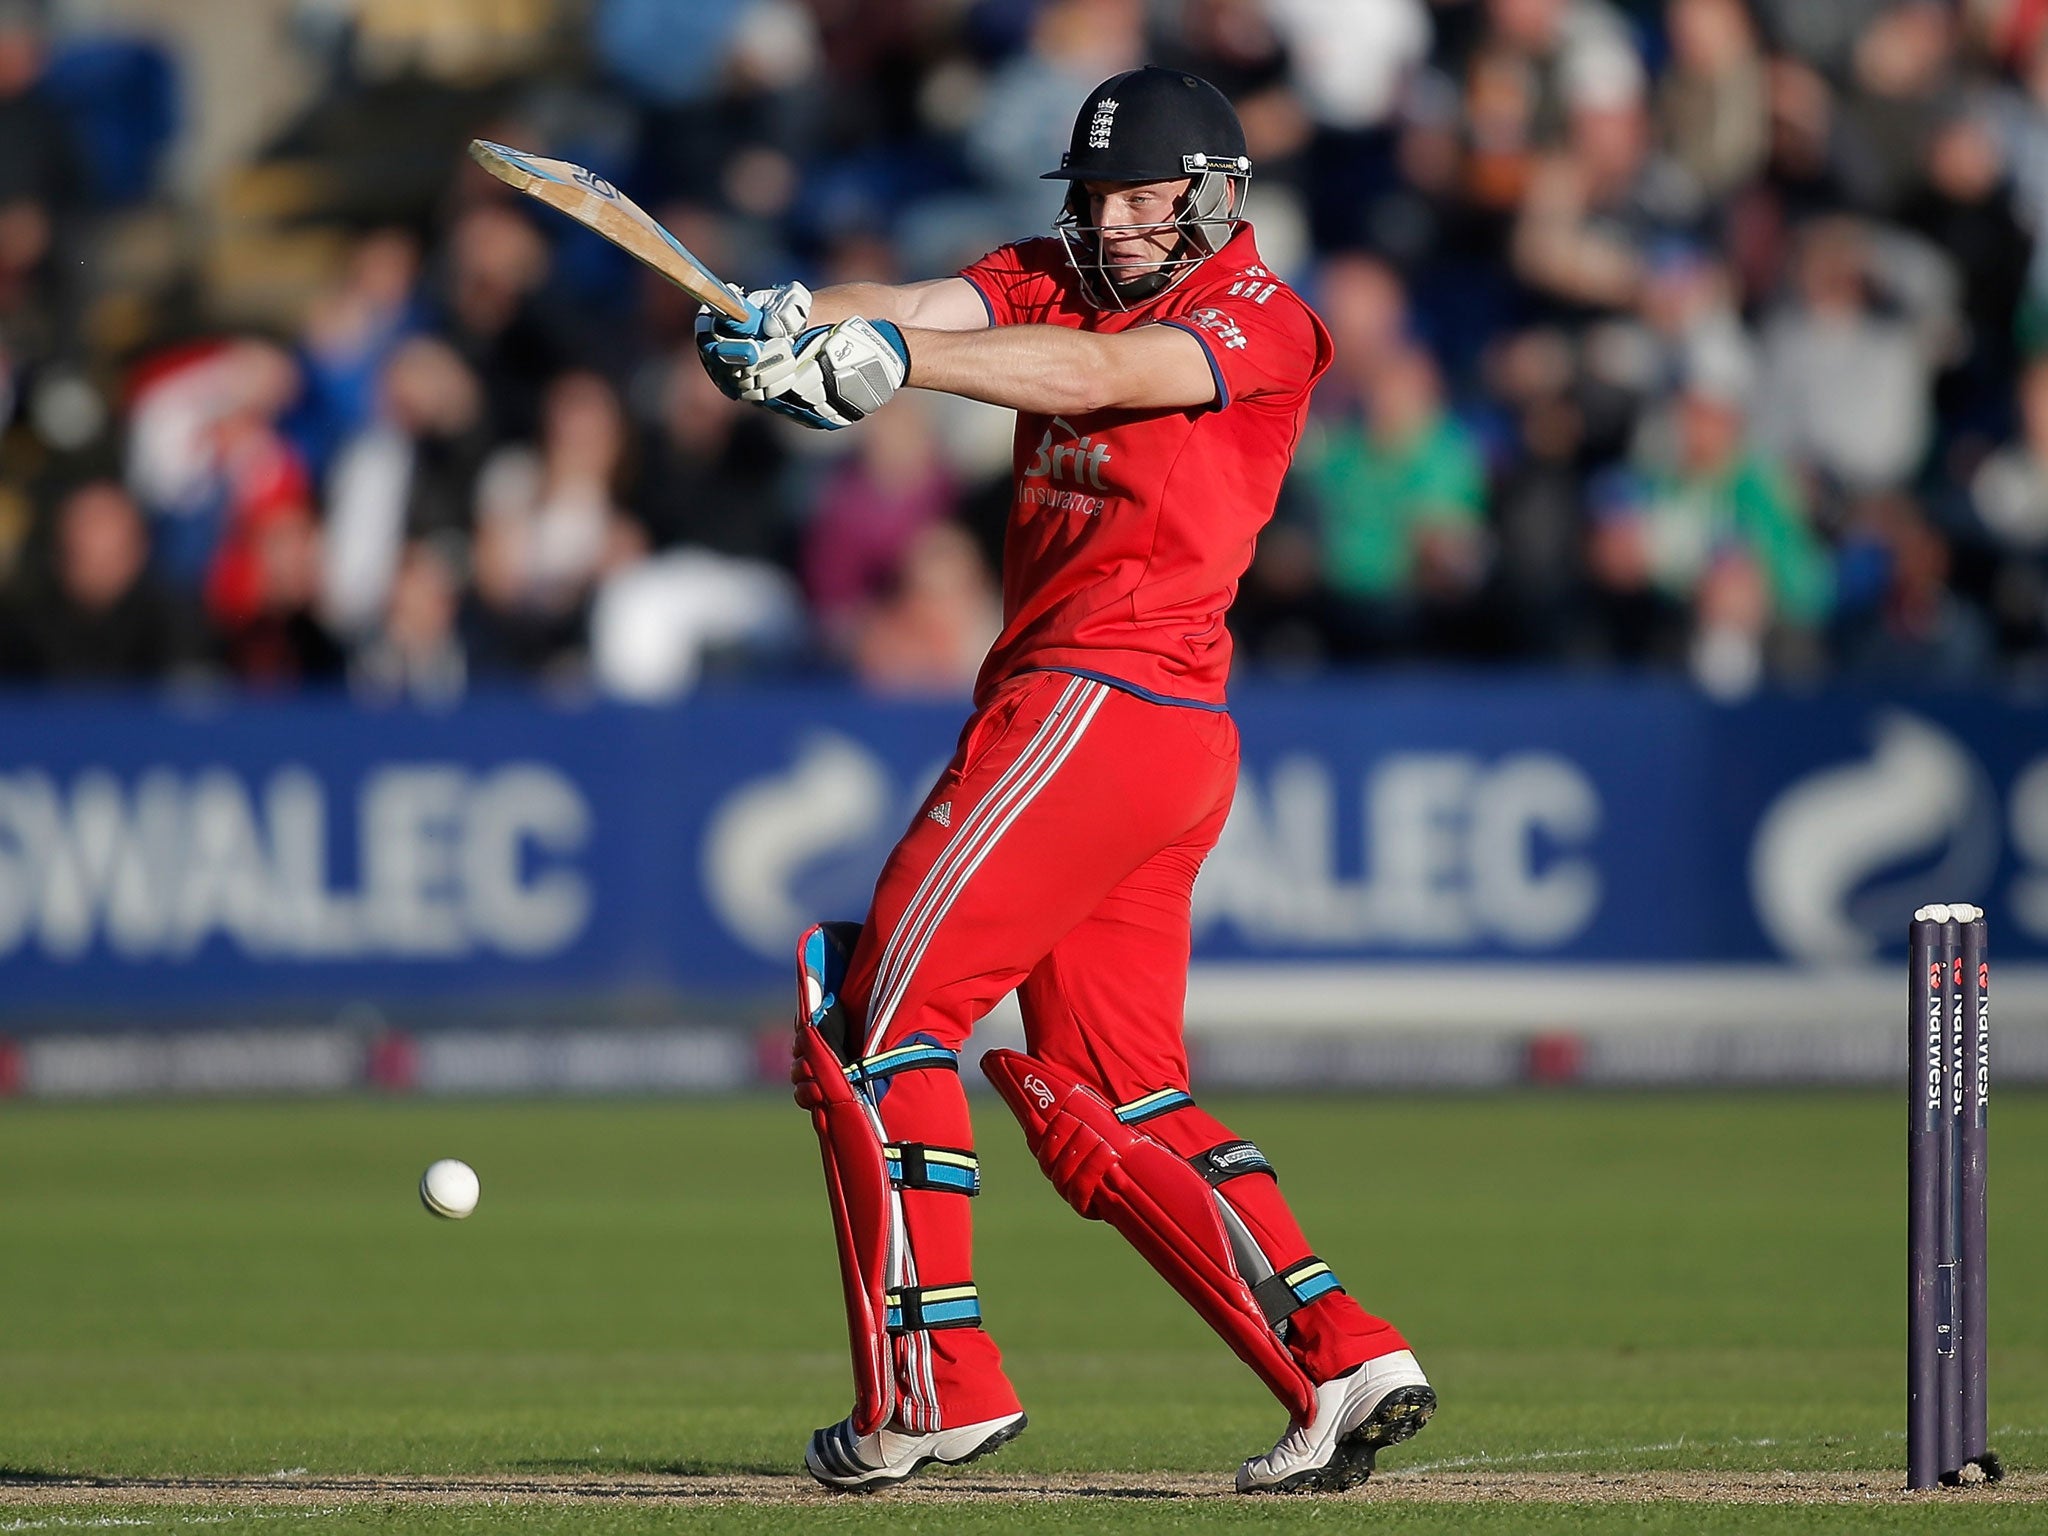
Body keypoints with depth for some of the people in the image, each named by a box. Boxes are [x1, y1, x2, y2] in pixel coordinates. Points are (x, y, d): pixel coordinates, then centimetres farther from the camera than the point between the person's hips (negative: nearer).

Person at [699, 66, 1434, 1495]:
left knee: (877, 1012, -8)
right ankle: (1343, 1360, 3)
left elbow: (1098, 376, -23)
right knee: (1108, 1101, 9)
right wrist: (795, 320, -25)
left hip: (1104, 700, -9)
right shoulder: (1057, 281, 16)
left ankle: (938, 1381, -8)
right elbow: (929, 307, -3)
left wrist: (882, 355, -34)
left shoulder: (1263, 323, -5)